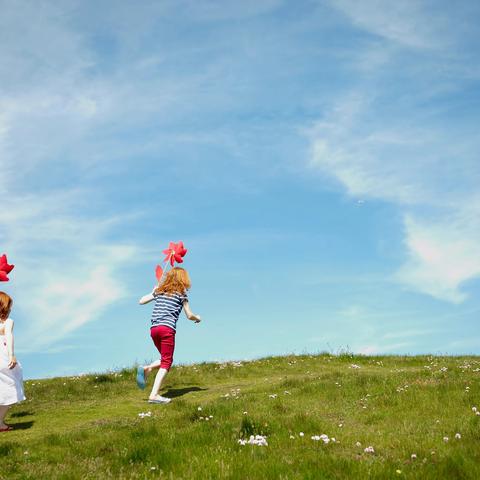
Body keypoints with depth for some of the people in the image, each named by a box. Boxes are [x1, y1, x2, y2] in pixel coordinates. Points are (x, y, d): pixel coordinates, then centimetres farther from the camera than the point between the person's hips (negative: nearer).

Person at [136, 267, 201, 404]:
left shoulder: (160, 290, 18)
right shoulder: (181, 293, 6)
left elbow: (141, 301, 20)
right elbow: (189, 315, 6)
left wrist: (154, 291, 35)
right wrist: (197, 318, 28)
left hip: (153, 329, 6)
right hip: (167, 328, -6)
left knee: (165, 359, 21)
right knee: (166, 362, -3)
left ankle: (146, 369, -6)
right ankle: (154, 395, -13)